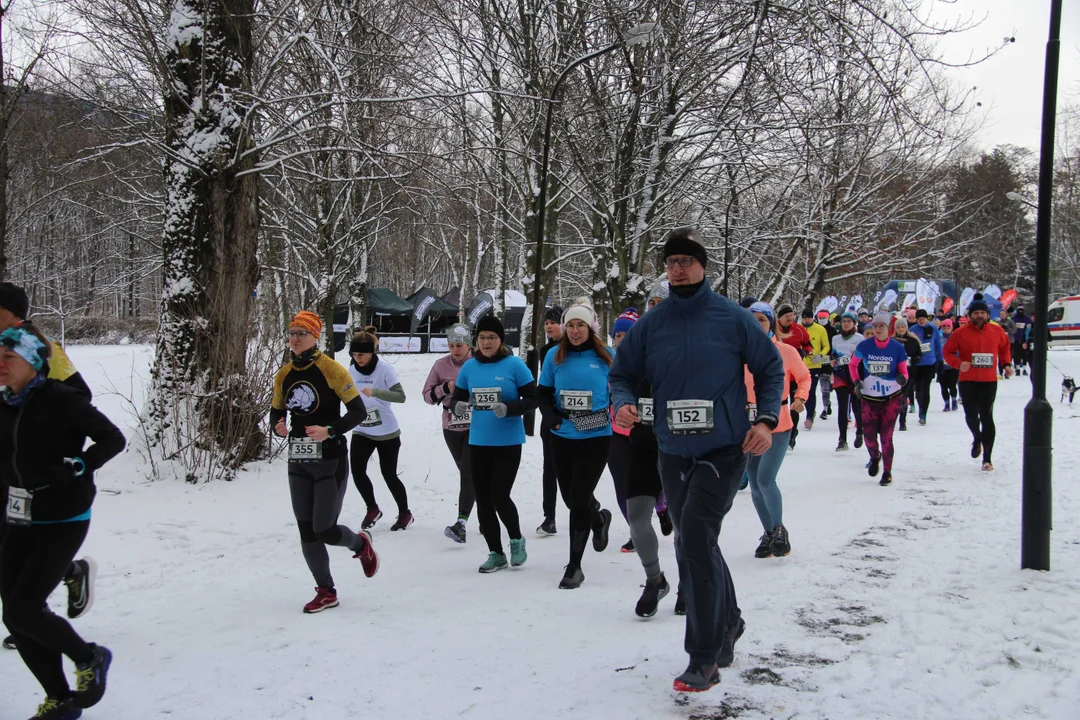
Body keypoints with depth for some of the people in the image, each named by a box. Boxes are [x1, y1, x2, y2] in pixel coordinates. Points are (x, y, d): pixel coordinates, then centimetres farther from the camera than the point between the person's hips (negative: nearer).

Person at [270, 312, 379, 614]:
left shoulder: (331, 370, -12)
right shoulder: (283, 375, 5)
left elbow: (359, 412, -11)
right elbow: (276, 411, 17)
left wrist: (330, 431, -24)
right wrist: (278, 426, -6)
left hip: (330, 462, -6)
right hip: (298, 463, 6)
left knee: (324, 530, -5)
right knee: (307, 532, 5)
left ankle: (360, 543, 29)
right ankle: (326, 592, 20)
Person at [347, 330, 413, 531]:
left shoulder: (385, 369, -15)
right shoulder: (351, 370, -1)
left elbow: (400, 396, -24)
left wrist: (375, 391, -35)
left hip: (387, 432, -4)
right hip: (361, 431, 4)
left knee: (389, 475, 2)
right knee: (357, 471, -8)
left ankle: (405, 513, 23)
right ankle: (372, 509, 16)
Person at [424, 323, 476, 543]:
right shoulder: (441, 365, 0)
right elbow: (428, 396, 3)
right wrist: (445, 388, -14)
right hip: (452, 428, 4)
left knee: (468, 474, -15)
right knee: (467, 474, 14)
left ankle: (461, 523, -20)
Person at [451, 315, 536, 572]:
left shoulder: (514, 365, -8)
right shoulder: (469, 367, 3)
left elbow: (532, 399, -8)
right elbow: (457, 397, 11)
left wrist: (509, 409, -24)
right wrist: (458, 405, -13)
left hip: (508, 442, -4)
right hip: (479, 442, 5)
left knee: (499, 496, -9)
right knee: (483, 500, 8)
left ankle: (516, 540, 20)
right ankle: (496, 553, 23)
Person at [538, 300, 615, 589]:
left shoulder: (605, 357, -3)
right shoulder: (554, 356, 1)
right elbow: (543, 393, 6)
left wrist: (609, 415, -7)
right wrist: (552, 417, -10)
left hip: (596, 438, -3)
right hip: (562, 438, 3)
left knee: (579, 499, -7)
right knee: (571, 497, 15)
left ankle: (574, 567, 6)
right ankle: (599, 519, 50)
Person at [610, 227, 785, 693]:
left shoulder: (733, 318, -4)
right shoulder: (650, 324, 3)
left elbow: (770, 368, 5)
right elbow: (622, 373, 11)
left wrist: (766, 419, -7)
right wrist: (623, 402, -11)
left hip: (725, 449, -4)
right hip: (673, 453, 5)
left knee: (694, 537, -20)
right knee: (695, 547, 15)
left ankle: (703, 658, -11)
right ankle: (728, 623, 41)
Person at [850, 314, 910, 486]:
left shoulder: (897, 348, -7)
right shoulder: (864, 346, -6)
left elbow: (903, 370, 2)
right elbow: (852, 365, 9)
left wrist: (903, 378, -21)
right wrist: (857, 382, -4)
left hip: (892, 398, -1)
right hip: (869, 399, 1)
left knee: (886, 436, 0)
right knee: (869, 436, 1)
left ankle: (887, 472, 16)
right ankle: (875, 456, 37)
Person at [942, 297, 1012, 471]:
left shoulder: (997, 331, 3)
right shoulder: (961, 333, -4)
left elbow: (1005, 347, 20)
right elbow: (948, 352, 1)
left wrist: (1006, 364, 5)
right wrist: (958, 363, -16)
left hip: (989, 381, 0)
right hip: (968, 382, 0)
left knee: (987, 417, -3)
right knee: (971, 416, 4)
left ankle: (987, 458, 4)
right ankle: (977, 439, 39)